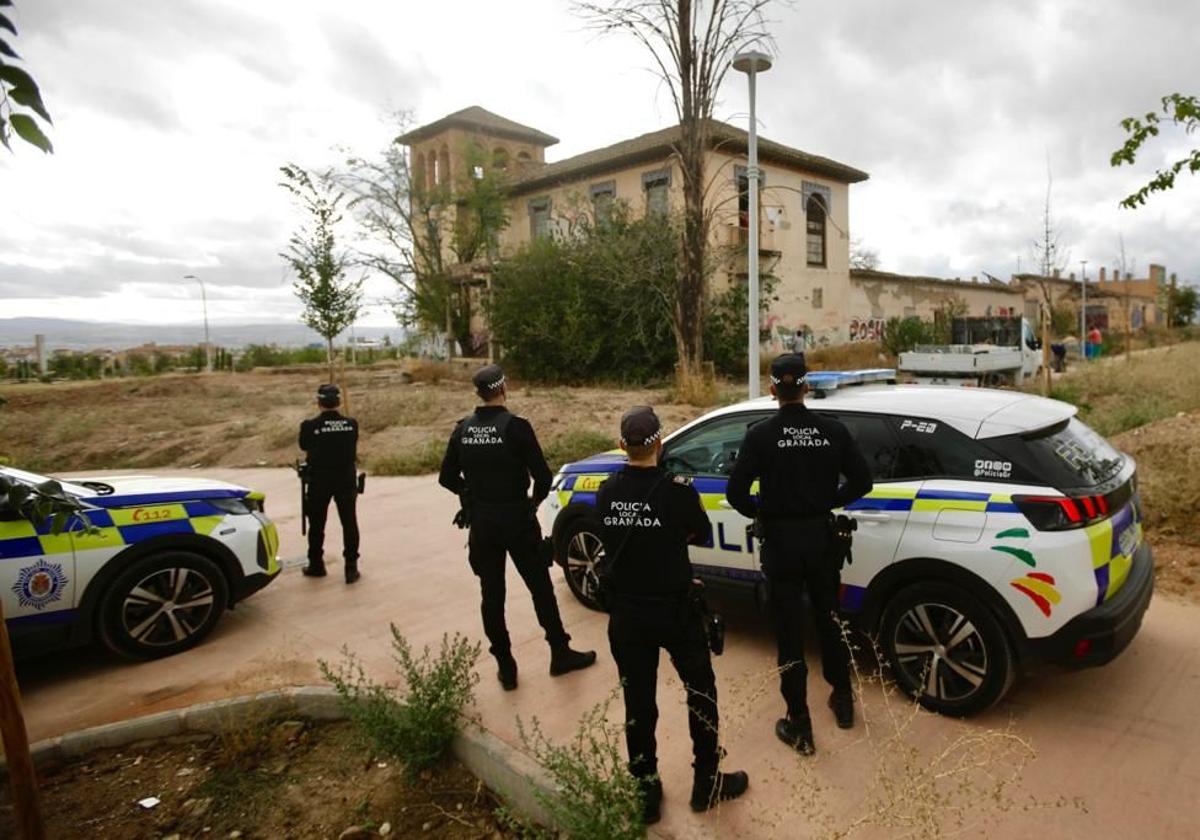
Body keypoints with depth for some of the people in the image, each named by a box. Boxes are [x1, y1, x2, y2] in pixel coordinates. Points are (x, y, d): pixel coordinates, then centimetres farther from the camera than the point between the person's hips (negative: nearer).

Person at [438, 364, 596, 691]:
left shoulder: (463, 429, -1)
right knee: (540, 588, 11)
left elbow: (447, 478, 4)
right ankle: (560, 654, 24)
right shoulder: (515, 426, -15)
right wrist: (535, 500, 4)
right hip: (517, 519, -4)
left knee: (491, 595, 12)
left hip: (482, 522, 4)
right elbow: (543, 476, -16)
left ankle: (505, 666, 21)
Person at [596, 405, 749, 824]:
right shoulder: (676, 489, -18)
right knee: (701, 691, 17)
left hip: (625, 613, 3)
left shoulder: (606, 492, -6)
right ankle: (707, 783, 28)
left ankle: (645, 791, 26)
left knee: (638, 702, 14)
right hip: (673, 609, -3)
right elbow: (700, 534, -1)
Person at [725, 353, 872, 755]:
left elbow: (736, 492, -17)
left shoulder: (760, 435, -13)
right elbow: (862, 480, -1)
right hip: (821, 535, 3)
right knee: (830, 620, 23)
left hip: (781, 539, -3)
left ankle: (799, 725, 16)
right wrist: (829, 502, 12)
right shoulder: (833, 430, -5)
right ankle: (843, 699, 39)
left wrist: (759, 512, 2)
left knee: (789, 632, 7)